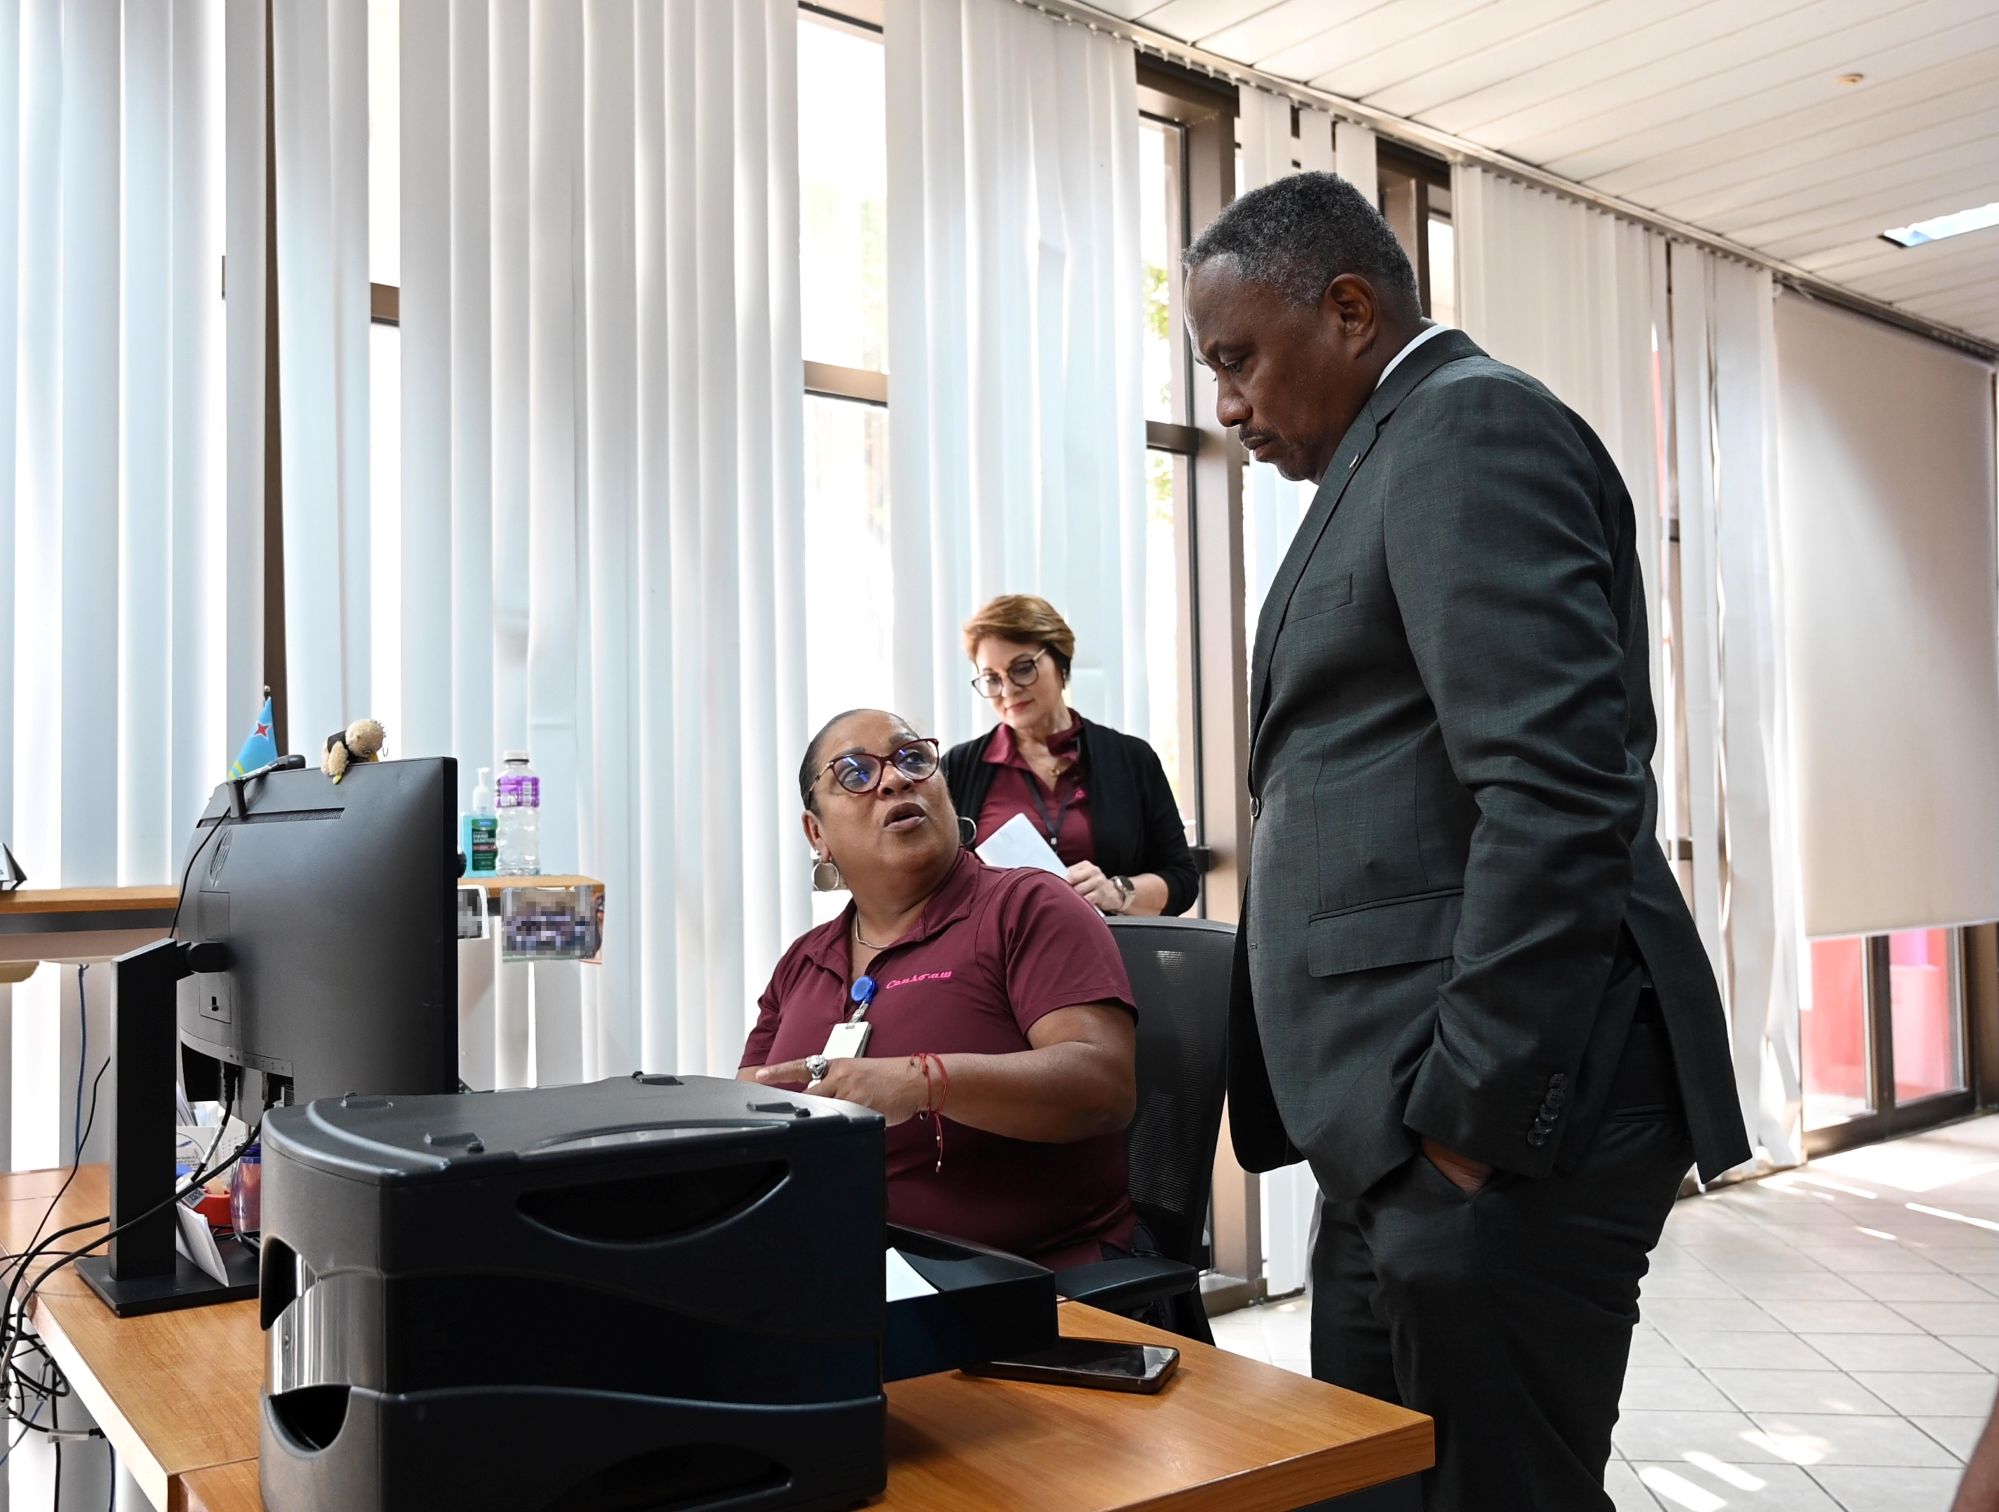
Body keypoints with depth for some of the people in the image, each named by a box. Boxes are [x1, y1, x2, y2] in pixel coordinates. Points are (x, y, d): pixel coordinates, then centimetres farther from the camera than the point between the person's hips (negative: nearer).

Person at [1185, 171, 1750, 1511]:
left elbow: (1560, 788, -21)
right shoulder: (1400, 453, 21)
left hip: (1495, 1137, -9)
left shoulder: (1470, 424, -9)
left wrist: (1476, 1111, -18)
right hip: (1412, 1140, 10)